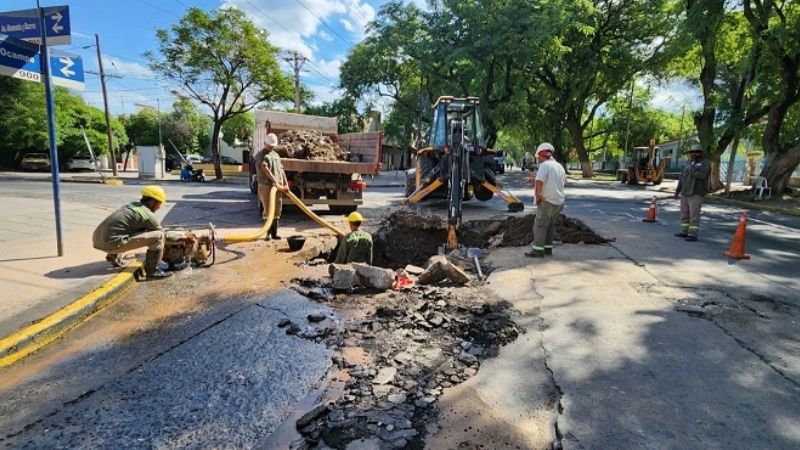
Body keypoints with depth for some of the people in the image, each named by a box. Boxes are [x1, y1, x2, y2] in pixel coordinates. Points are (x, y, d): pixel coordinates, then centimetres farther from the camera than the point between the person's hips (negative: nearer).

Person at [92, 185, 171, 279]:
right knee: (158, 236, -11)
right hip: (112, 244, -9)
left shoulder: (131, 205, 19)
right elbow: (161, 233, 8)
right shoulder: (148, 215, -7)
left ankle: (114, 257, 26)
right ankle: (152, 271, -6)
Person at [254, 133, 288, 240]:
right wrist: (275, 181, -22)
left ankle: (274, 233, 13)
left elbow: (281, 169, 16)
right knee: (267, 209, -4)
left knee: (277, 210, 6)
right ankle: (268, 233, 2)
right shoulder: (260, 155, -1)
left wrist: (285, 183, 5)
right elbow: (266, 169, -14)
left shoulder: (276, 155, 21)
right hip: (266, 185, -6)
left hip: (277, 186, 6)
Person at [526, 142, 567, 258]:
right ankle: (548, 248, 20)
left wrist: (538, 196, -17)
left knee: (540, 225, -2)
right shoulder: (559, 166, 15)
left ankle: (538, 250, -2)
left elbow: (539, 181, -28)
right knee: (550, 225, 16)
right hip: (559, 201, 9)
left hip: (547, 201, -9)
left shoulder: (545, 165, -14)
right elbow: (563, 182, 28)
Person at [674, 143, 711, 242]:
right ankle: (684, 232, 19)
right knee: (684, 214, 10)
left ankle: (693, 235, -5)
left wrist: (692, 166, -13)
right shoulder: (689, 164, 14)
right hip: (685, 193, 7)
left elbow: (701, 175, -24)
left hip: (696, 193, -7)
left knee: (694, 215, -8)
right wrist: (677, 190, 12)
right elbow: (682, 178, 16)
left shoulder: (705, 163, -7)